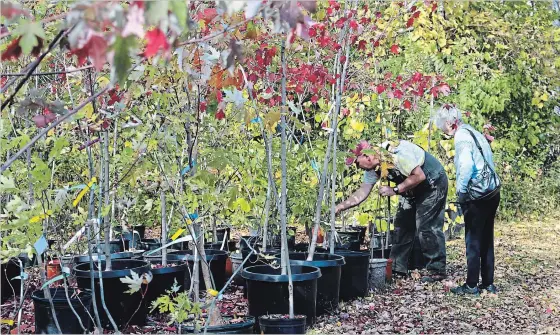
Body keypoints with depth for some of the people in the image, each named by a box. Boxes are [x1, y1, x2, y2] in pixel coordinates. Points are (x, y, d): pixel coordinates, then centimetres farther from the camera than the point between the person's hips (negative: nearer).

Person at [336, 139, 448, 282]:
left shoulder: (397, 153, -33)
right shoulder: (373, 169, -5)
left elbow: (419, 176, -32)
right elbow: (362, 193, -2)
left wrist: (394, 190, -28)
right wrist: (340, 206, -11)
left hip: (433, 181, -9)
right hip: (413, 188, 9)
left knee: (426, 227, -13)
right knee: (402, 223, 8)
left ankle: (436, 270, -5)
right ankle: (397, 267, 14)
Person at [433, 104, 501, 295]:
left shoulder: (462, 136, -11)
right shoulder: (474, 133, 15)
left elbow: (466, 165, -24)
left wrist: (461, 191, -12)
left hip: (477, 196, -8)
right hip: (492, 192, 8)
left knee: (473, 241, 0)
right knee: (486, 239, 14)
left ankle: (472, 285, 7)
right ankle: (488, 283, 21)